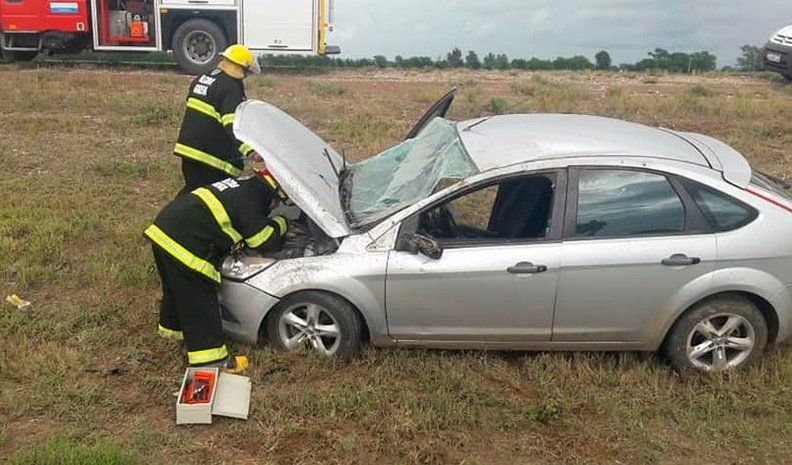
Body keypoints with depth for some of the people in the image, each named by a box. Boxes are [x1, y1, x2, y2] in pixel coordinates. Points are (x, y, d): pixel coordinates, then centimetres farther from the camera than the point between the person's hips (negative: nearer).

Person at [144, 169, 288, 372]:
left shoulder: (240, 186, 18)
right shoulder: (250, 200, -10)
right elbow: (265, 242, -6)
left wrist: (276, 228, 27)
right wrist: (280, 224, 11)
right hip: (183, 244, -10)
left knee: (176, 288, 31)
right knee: (199, 300, 0)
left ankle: (171, 326, 54)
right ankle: (210, 359, 8)